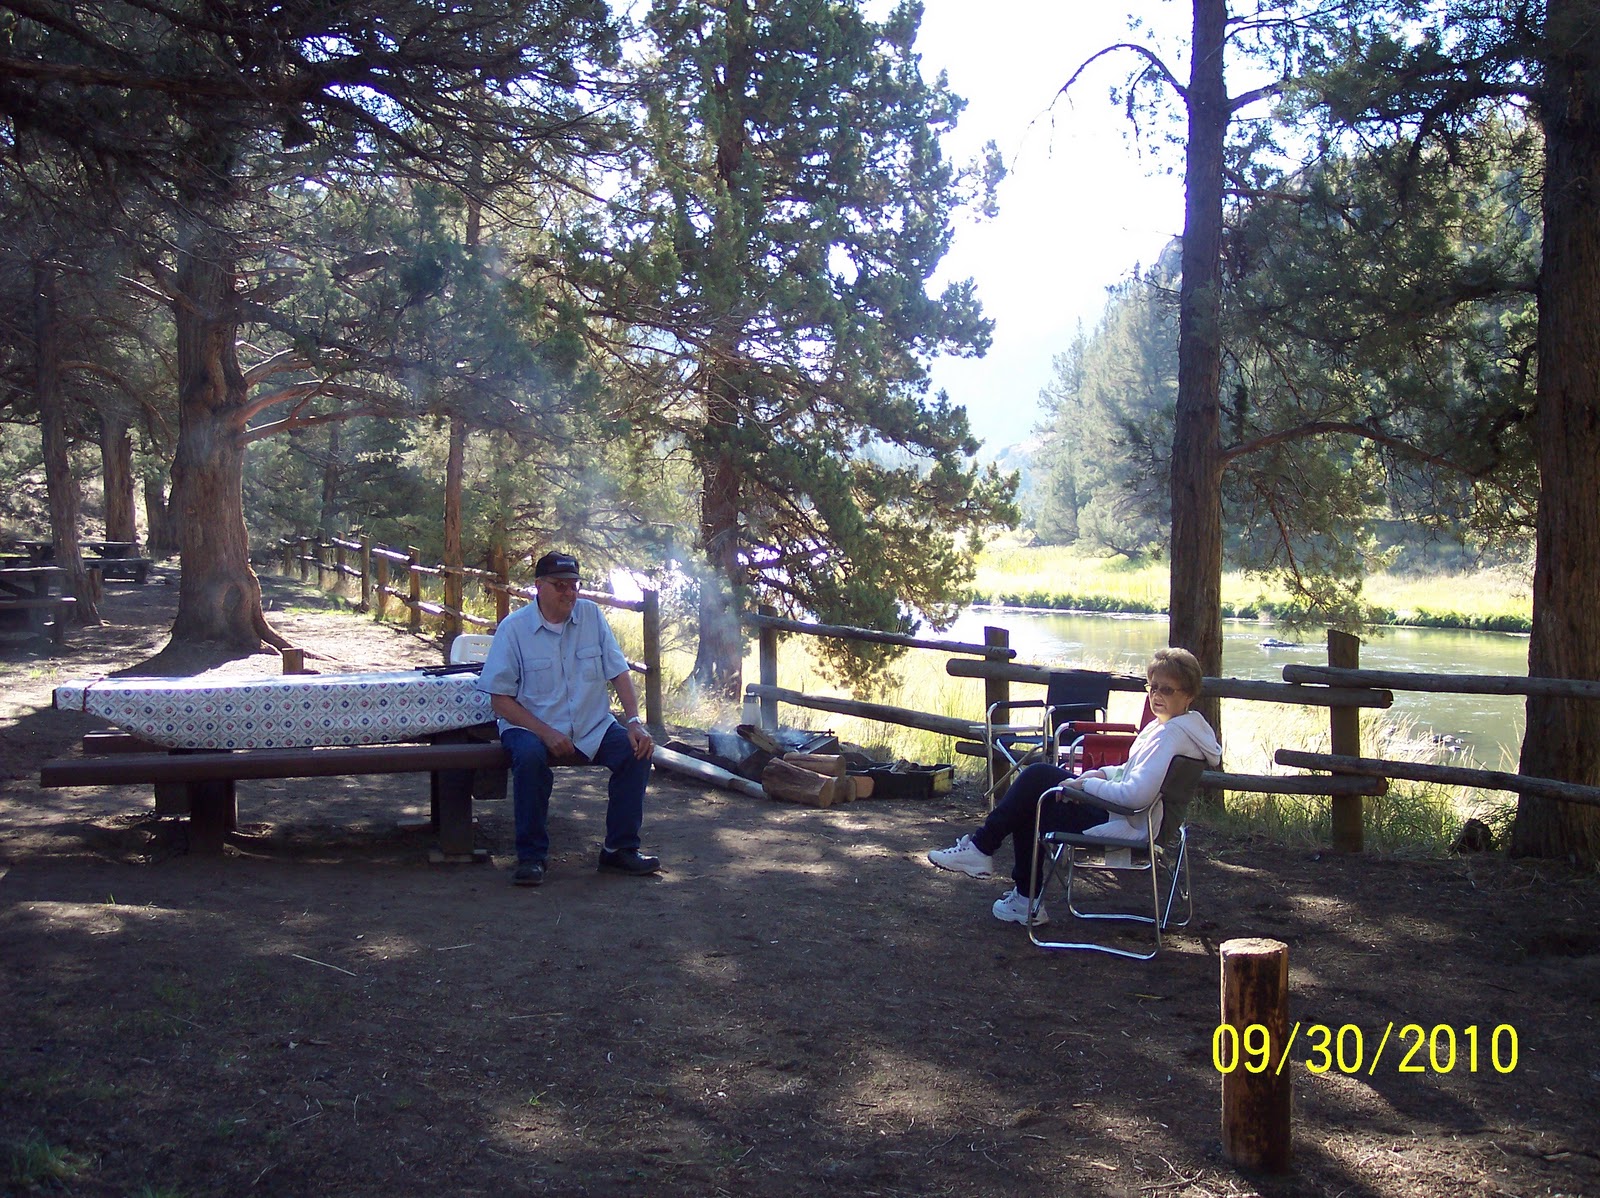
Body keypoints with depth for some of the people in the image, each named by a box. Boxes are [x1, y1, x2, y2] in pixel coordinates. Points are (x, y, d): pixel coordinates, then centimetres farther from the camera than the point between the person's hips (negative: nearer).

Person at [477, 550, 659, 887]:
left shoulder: (591, 615, 2)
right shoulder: (513, 628, -7)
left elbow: (619, 672, 3)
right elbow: (500, 699, -9)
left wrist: (634, 721, -13)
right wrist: (546, 733, -21)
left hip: (592, 727, 4)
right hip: (532, 725, -3)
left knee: (637, 751, -19)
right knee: (531, 755, -35)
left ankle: (620, 848, -3)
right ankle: (531, 855, -18)